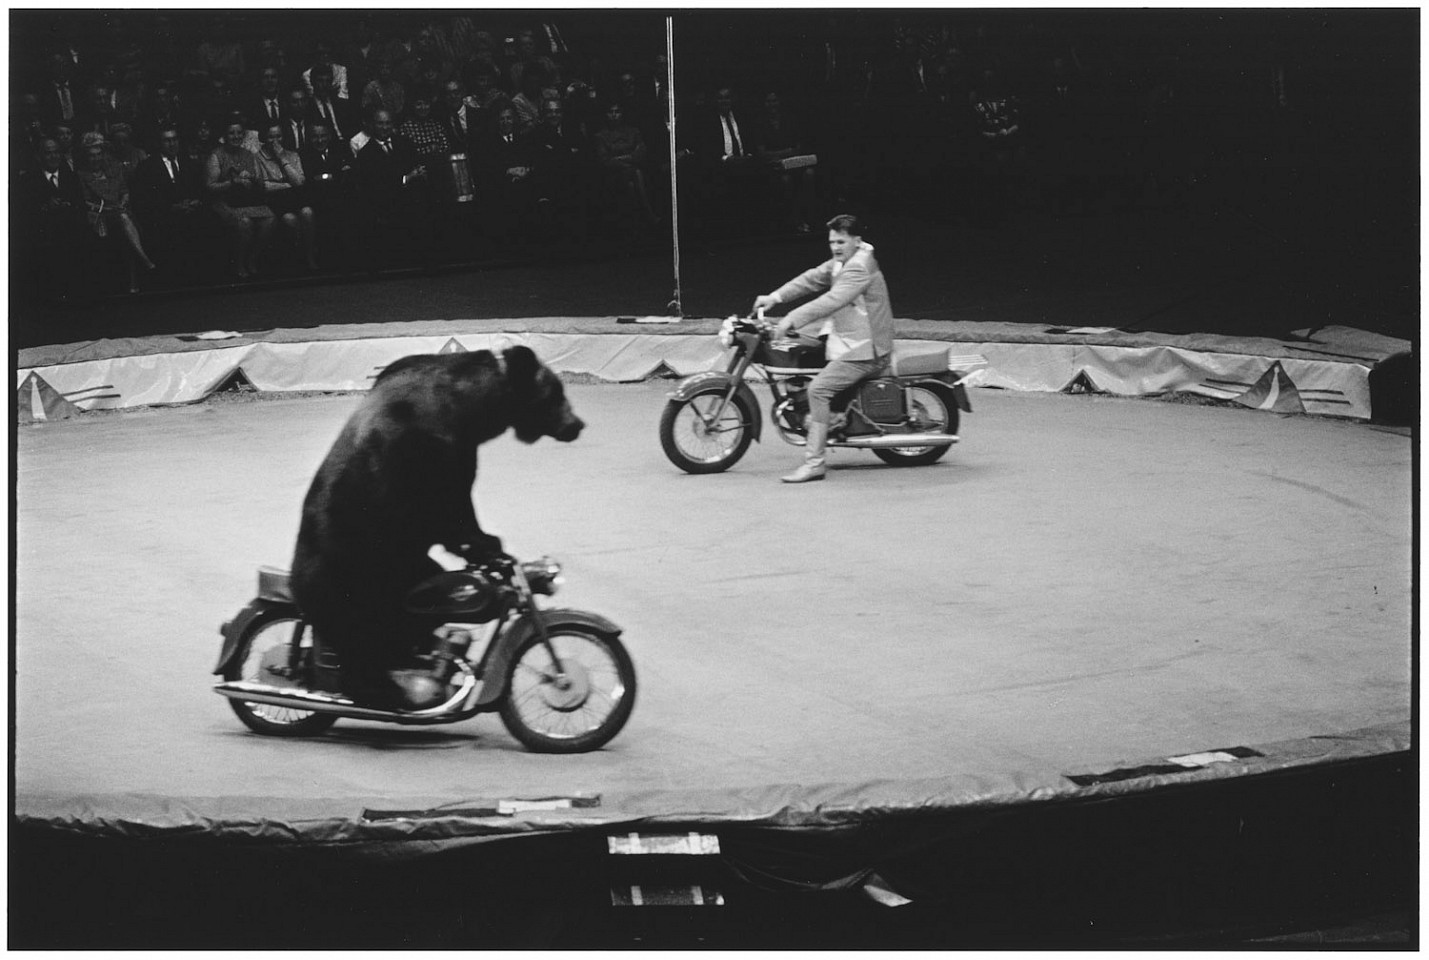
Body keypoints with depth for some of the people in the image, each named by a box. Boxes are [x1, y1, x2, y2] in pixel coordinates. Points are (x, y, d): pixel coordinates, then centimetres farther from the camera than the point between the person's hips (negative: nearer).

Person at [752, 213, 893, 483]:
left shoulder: (859, 268, -18)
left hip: (864, 351, -11)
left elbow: (831, 301, -28)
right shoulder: (841, 263, 15)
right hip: (849, 343, 11)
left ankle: (814, 463, -23)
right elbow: (811, 279, 11)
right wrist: (776, 297, -1)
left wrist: (792, 319, -33)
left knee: (818, 388, -22)